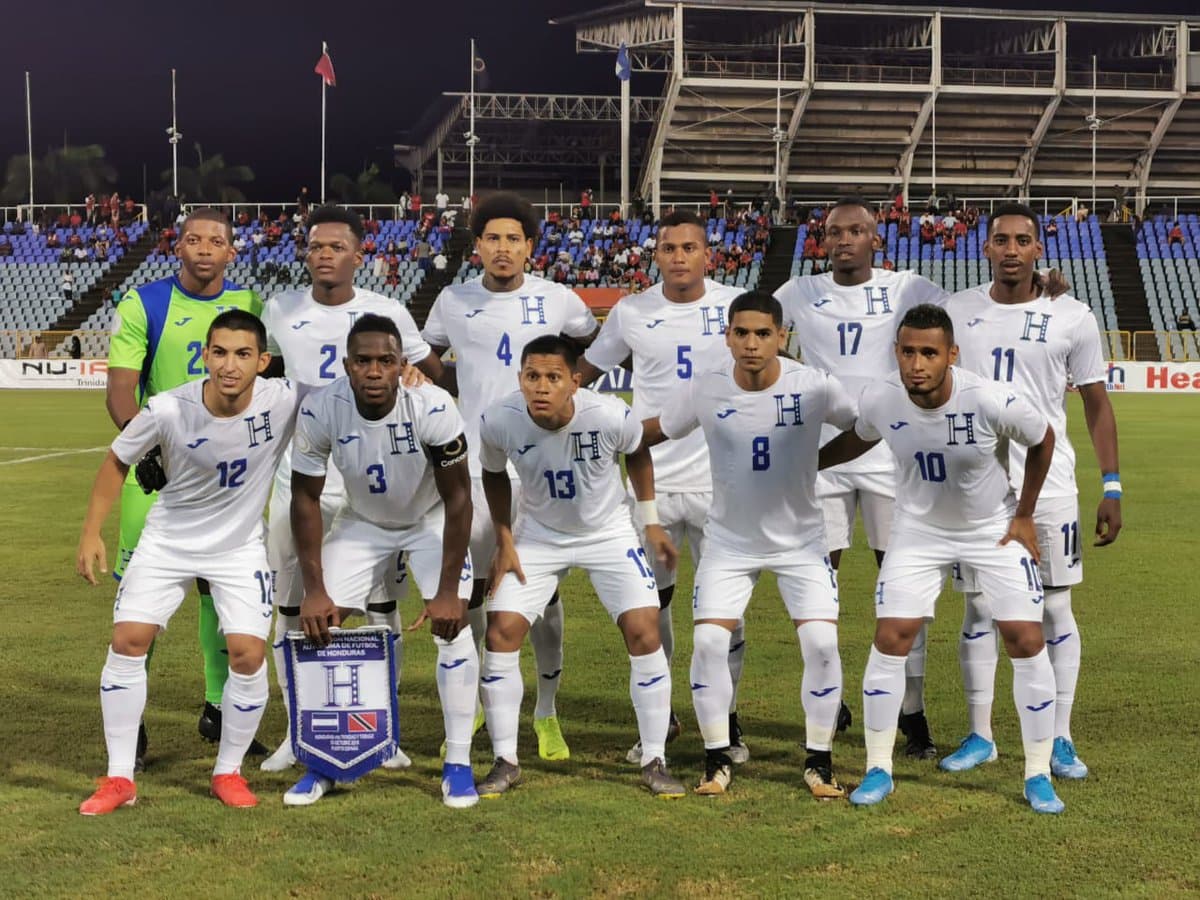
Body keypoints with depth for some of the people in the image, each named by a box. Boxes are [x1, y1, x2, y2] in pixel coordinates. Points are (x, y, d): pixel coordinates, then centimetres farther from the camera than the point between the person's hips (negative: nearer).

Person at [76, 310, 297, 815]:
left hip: (240, 546, 0)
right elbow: (118, 461, -5)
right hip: (167, 541, 0)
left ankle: (228, 772, 12)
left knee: (248, 653, -10)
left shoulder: (284, 404, -24)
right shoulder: (167, 410, -24)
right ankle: (119, 778, 6)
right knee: (127, 640, -8)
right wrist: (92, 532, -7)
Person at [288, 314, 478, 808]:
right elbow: (306, 497, -15)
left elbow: (457, 498, -23)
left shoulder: (432, 408, -32)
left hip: (431, 521, -2)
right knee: (320, 627, -8)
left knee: (454, 629, -16)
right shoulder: (320, 410, -27)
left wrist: (448, 590, -25)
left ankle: (458, 763, -2)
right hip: (362, 522, 2)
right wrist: (314, 590, -18)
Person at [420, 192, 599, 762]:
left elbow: (594, 345, 19)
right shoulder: (454, 302, 3)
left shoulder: (557, 301, 0)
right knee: (469, 587, 2)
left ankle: (546, 712, 16)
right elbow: (425, 358, 20)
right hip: (476, 463, 1)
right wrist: (455, 391, 4)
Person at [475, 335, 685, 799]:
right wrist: (504, 541, -2)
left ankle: (654, 763, 3)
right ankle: (505, 762, 8)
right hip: (538, 534, 1)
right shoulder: (498, 421, -25)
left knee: (644, 633, -11)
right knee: (501, 633, -8)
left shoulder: (610, 416, -29)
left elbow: (637, 453, -4)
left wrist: (650, 521, 2)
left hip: (609, 534, -1)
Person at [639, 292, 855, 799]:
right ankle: (717, 760, 9)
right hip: (730, 541, 1)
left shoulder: (815, 388, -17)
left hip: (801, 541, -1)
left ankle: (819, 763, 7)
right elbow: (647, 433, 1)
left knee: (821, 642, -11)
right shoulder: (704, 391, -13)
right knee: (708, 642, -9)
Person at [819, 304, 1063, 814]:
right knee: (890, 639, -6)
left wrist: (1024, 515, -2)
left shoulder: (992, 402, -29)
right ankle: (878, 771, 8)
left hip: (994, 529, -2)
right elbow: (859, 439, 6)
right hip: (919, 530, 2)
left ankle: (1038, 776, 8)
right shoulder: (878, 401, -20)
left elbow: (1043, 441, -7)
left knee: (1026, 641, -7)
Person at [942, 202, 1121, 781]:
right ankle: (980, 737, 18)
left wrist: (1111, 487, -1)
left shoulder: (1072, 318, 0)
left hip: (1049, 487, -1)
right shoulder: (955, 312, 4)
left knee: (1055, 609, 4)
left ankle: (1060, 741, 14)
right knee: (979, 609, 7)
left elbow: (1097, 405, 5)